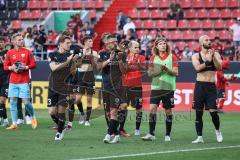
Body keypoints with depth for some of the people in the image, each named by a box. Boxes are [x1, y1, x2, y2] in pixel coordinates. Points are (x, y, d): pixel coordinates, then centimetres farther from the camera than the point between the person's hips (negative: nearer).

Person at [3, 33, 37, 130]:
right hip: (13, 81, 2)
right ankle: (14, 124, 6)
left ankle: (33, 117, 19)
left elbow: (33, 64, 2)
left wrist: (26, 67, -14)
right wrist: (11, 68, -11)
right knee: (12, 102, 0)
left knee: (26, 101, -7)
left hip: (24, 81, -2)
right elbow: (5, 66, 8)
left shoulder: (27, 52, 2)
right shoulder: (10, 53, 6)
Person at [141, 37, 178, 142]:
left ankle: (168, 135, 13)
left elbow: (176, 73, -1)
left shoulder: (172, 57, 2)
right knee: (152, 108, -10)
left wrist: (167, 69, -18)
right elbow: (150, 73, 4)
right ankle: (151, 134, -8)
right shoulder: (153, 58, 7)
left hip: (169, 87, -1)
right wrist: (159, 71, -13)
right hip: (156, 87, 1)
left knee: (168, 111, 3)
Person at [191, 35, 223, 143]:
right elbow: (197, 68, -14)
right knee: (198, 112, 1)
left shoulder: (215, 54, 7)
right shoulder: (196, 56, 4)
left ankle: (217, 130, 17)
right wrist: (207, 61, -23)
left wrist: (213, 57, -20)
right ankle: (199, 137, 8)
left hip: (211, 86, 0)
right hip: (200, 85, 0)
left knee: (213, 111, -9)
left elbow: (219, 67, -8)